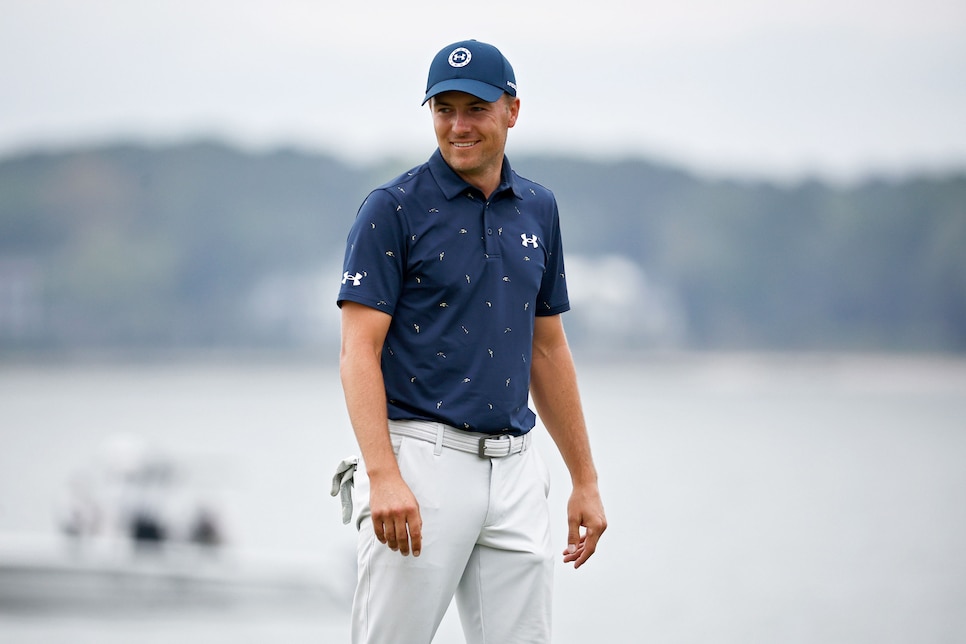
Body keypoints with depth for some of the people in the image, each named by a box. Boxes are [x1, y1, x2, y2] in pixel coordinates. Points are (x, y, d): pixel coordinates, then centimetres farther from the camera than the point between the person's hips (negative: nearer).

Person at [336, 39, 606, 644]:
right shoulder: (394, 209, -4)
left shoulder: (538, 209, 13)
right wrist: (383, 477, -22)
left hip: (515, 469, 5)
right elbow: (360, 351, -10)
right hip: (422, 462, -5)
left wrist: (585, 479, 16)